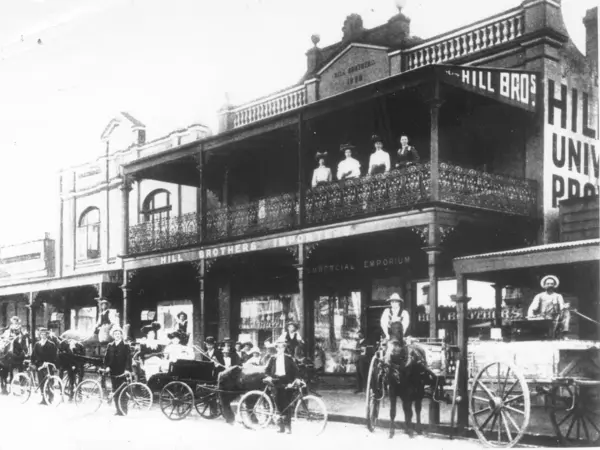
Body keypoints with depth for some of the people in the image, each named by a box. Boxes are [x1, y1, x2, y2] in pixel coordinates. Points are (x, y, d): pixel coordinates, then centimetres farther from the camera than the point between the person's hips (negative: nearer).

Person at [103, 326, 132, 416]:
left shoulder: (125, 346, 2)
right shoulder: (110, 346, 14)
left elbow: (128, 358, -5)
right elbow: (106, 357, 10)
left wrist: (127, 369, -16)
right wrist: (106, 366, -6)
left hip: (122, 372, -4)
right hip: (113, 372, 4)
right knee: (115, 391, 5)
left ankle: (124, 410, -1)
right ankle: (118, 410, 9)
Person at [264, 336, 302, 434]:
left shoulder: (289, 358, 6)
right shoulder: (273, 359, 11)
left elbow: (295, 369, 3)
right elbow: (267, 370, 10)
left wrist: (296, 378, -13)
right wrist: (269, 377, -9)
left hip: (287, 384, -2)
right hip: (277, 382, 2)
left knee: (287, 405, -6)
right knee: (279, 405, 1)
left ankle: (288, 426, -1)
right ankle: (281, 427, 9)